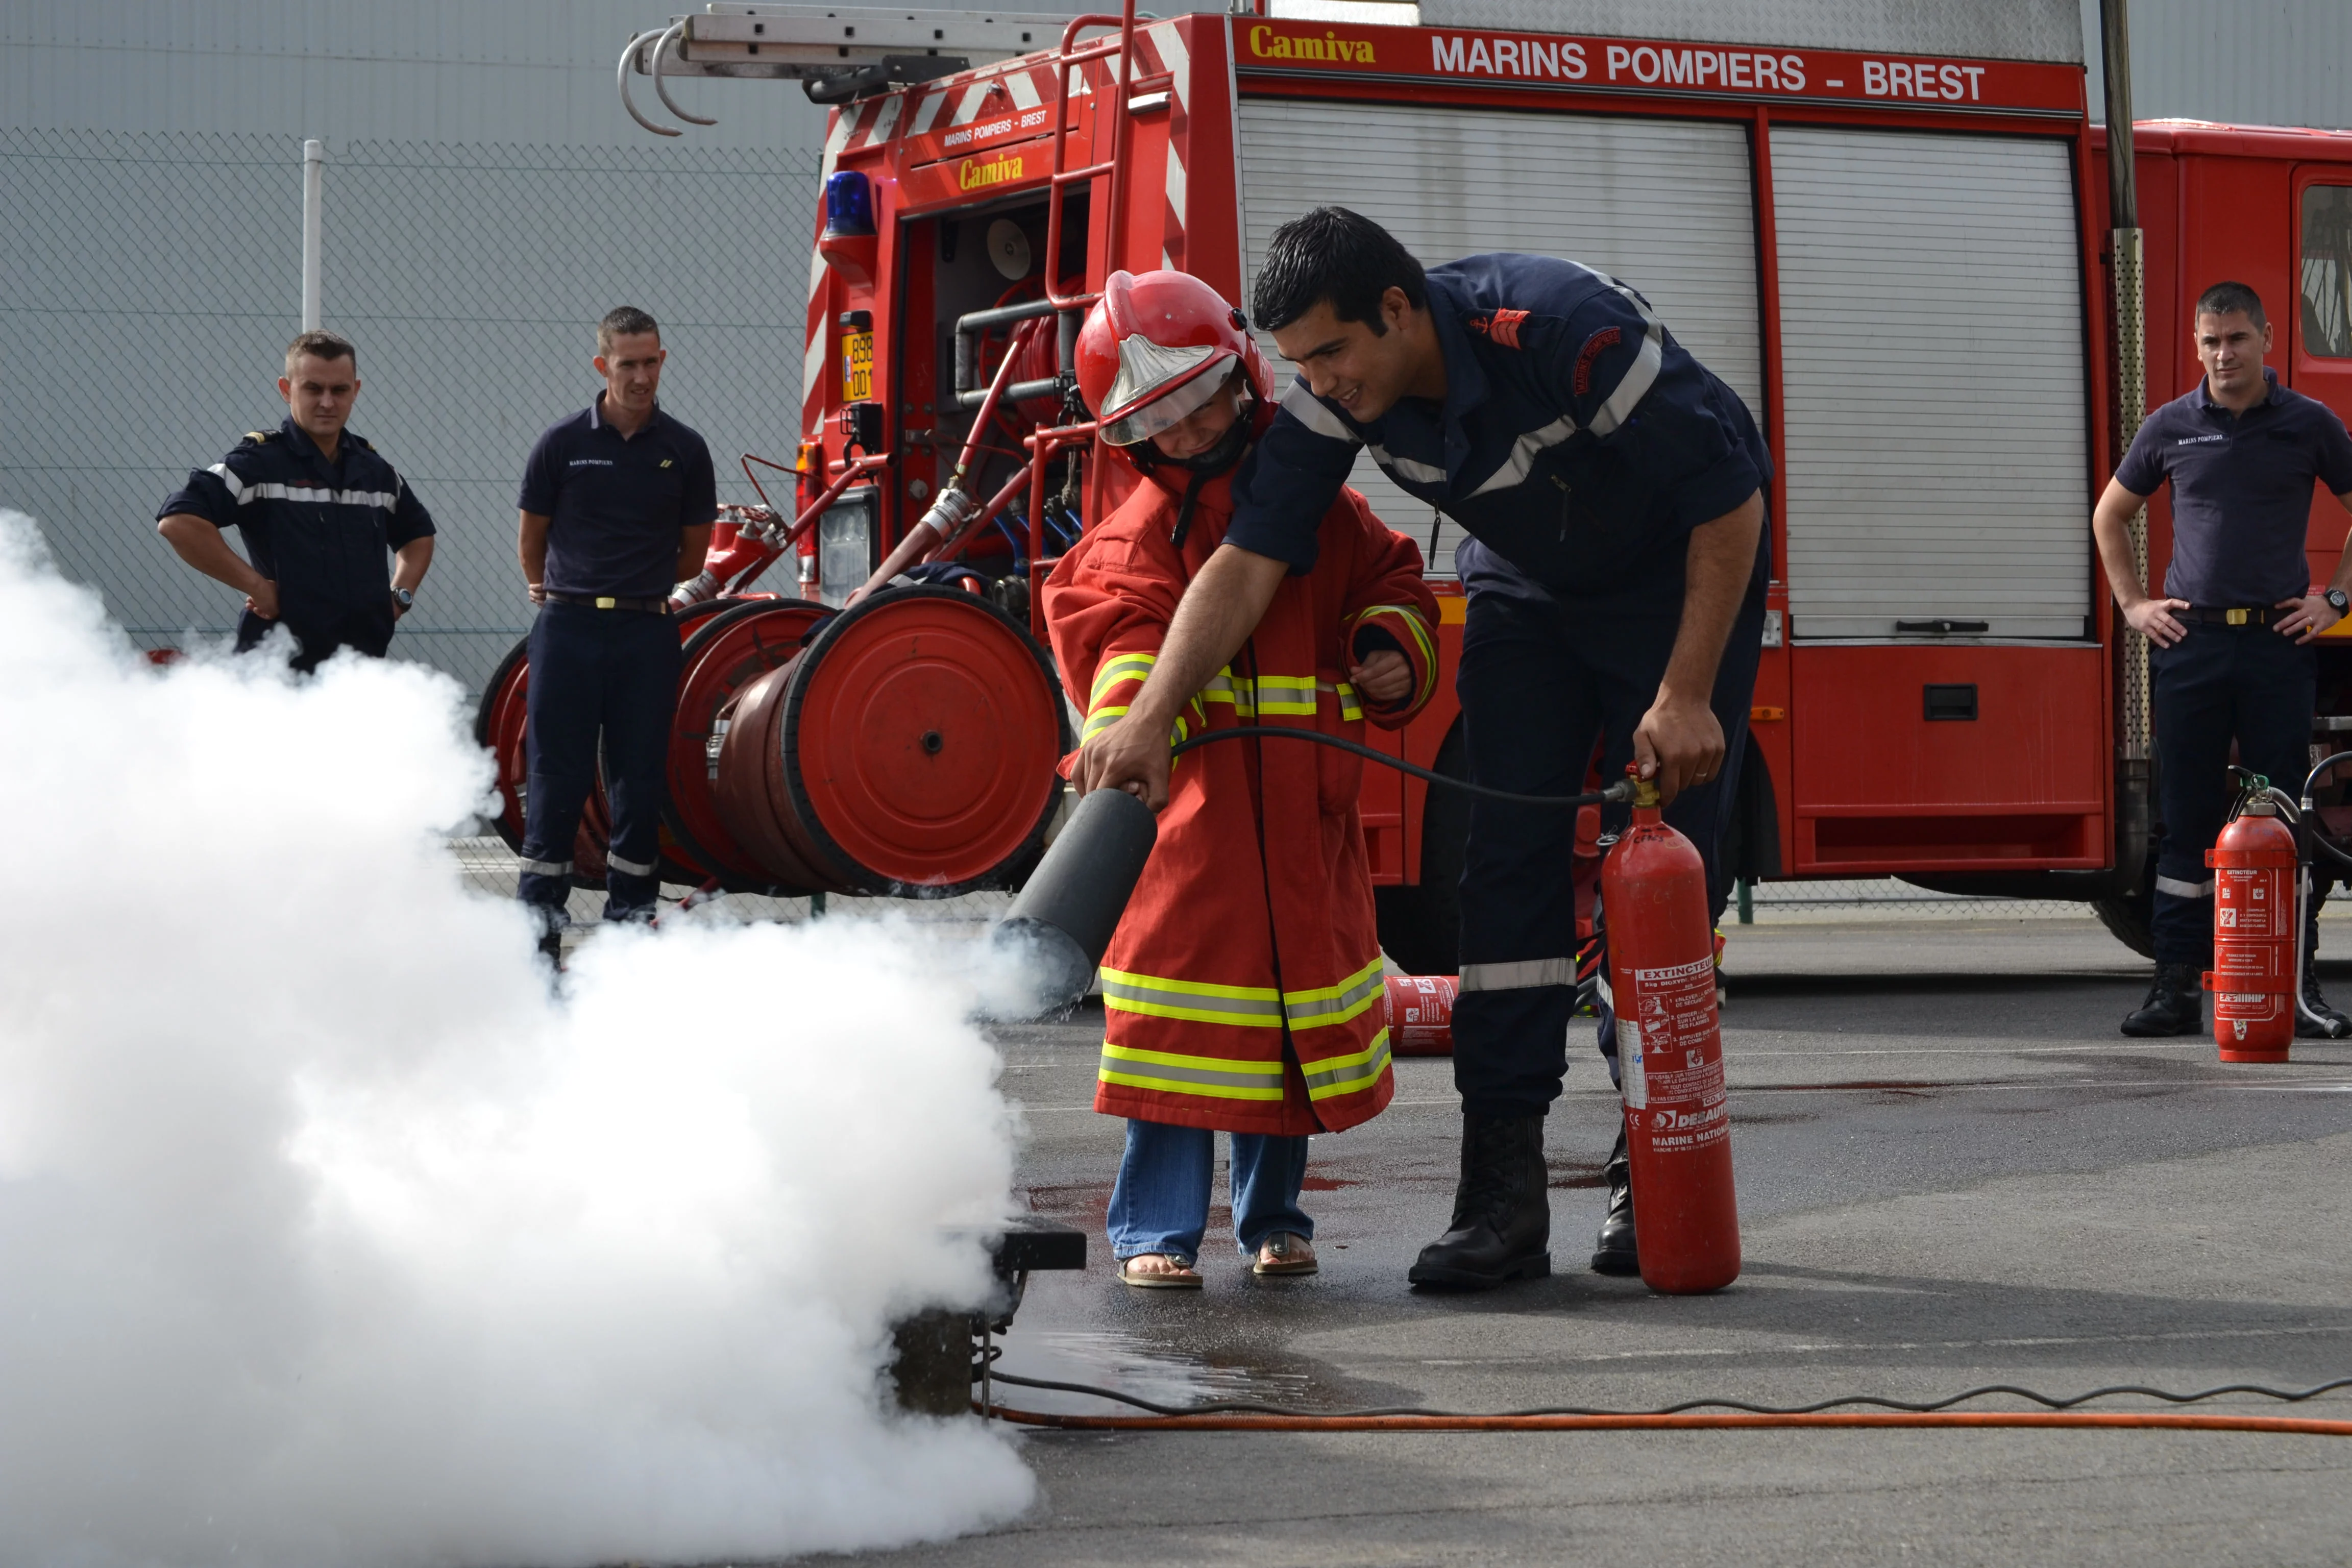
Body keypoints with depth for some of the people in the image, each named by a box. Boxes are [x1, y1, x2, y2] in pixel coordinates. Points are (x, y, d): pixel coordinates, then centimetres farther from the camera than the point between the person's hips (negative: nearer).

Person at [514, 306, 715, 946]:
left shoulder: (684, 451, 4)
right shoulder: (563, 444, 0)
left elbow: (694, 551, 14)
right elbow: (531, 538, 12)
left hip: (647, 631, 1)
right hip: (568, 626, -1)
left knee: (640, 774, 4)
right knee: (558, 773, -1)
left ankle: (631, 907, 11)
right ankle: (541, 909, 4)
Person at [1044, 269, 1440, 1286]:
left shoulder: (1318, 506, 11)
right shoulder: (1143, 532, 0)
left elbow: (1387, 579, 21)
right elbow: (1120, 637, -11)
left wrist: (1392, 651, 1)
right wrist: (1134, 726, -28)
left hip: (1305, 802, 4)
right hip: (1194, 792, -4)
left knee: (1301, 994, 9)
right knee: (1187, 986, -6)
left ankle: (1273, 1213, 23)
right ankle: (1156, 1227, 1)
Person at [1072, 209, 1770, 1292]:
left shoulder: (1564, 329, -36)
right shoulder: (1334, 394, -21)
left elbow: (1730, 505, -28)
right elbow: (1249, 559, -22)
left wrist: (1686, 696, -27)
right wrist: (1151, 715, -34)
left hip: (1683, 573, -4)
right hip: (1525, 586, 4)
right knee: (1509, 858, -7)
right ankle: (1503, 1191, -10)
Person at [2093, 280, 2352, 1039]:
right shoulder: (2170, 428, 7)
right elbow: (2110, 516, 19)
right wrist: (2133, 604, 10)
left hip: (2279, 641, -1)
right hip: (2190, 641, 1)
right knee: (2186, 819, 2)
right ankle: (2178, 984, 5)